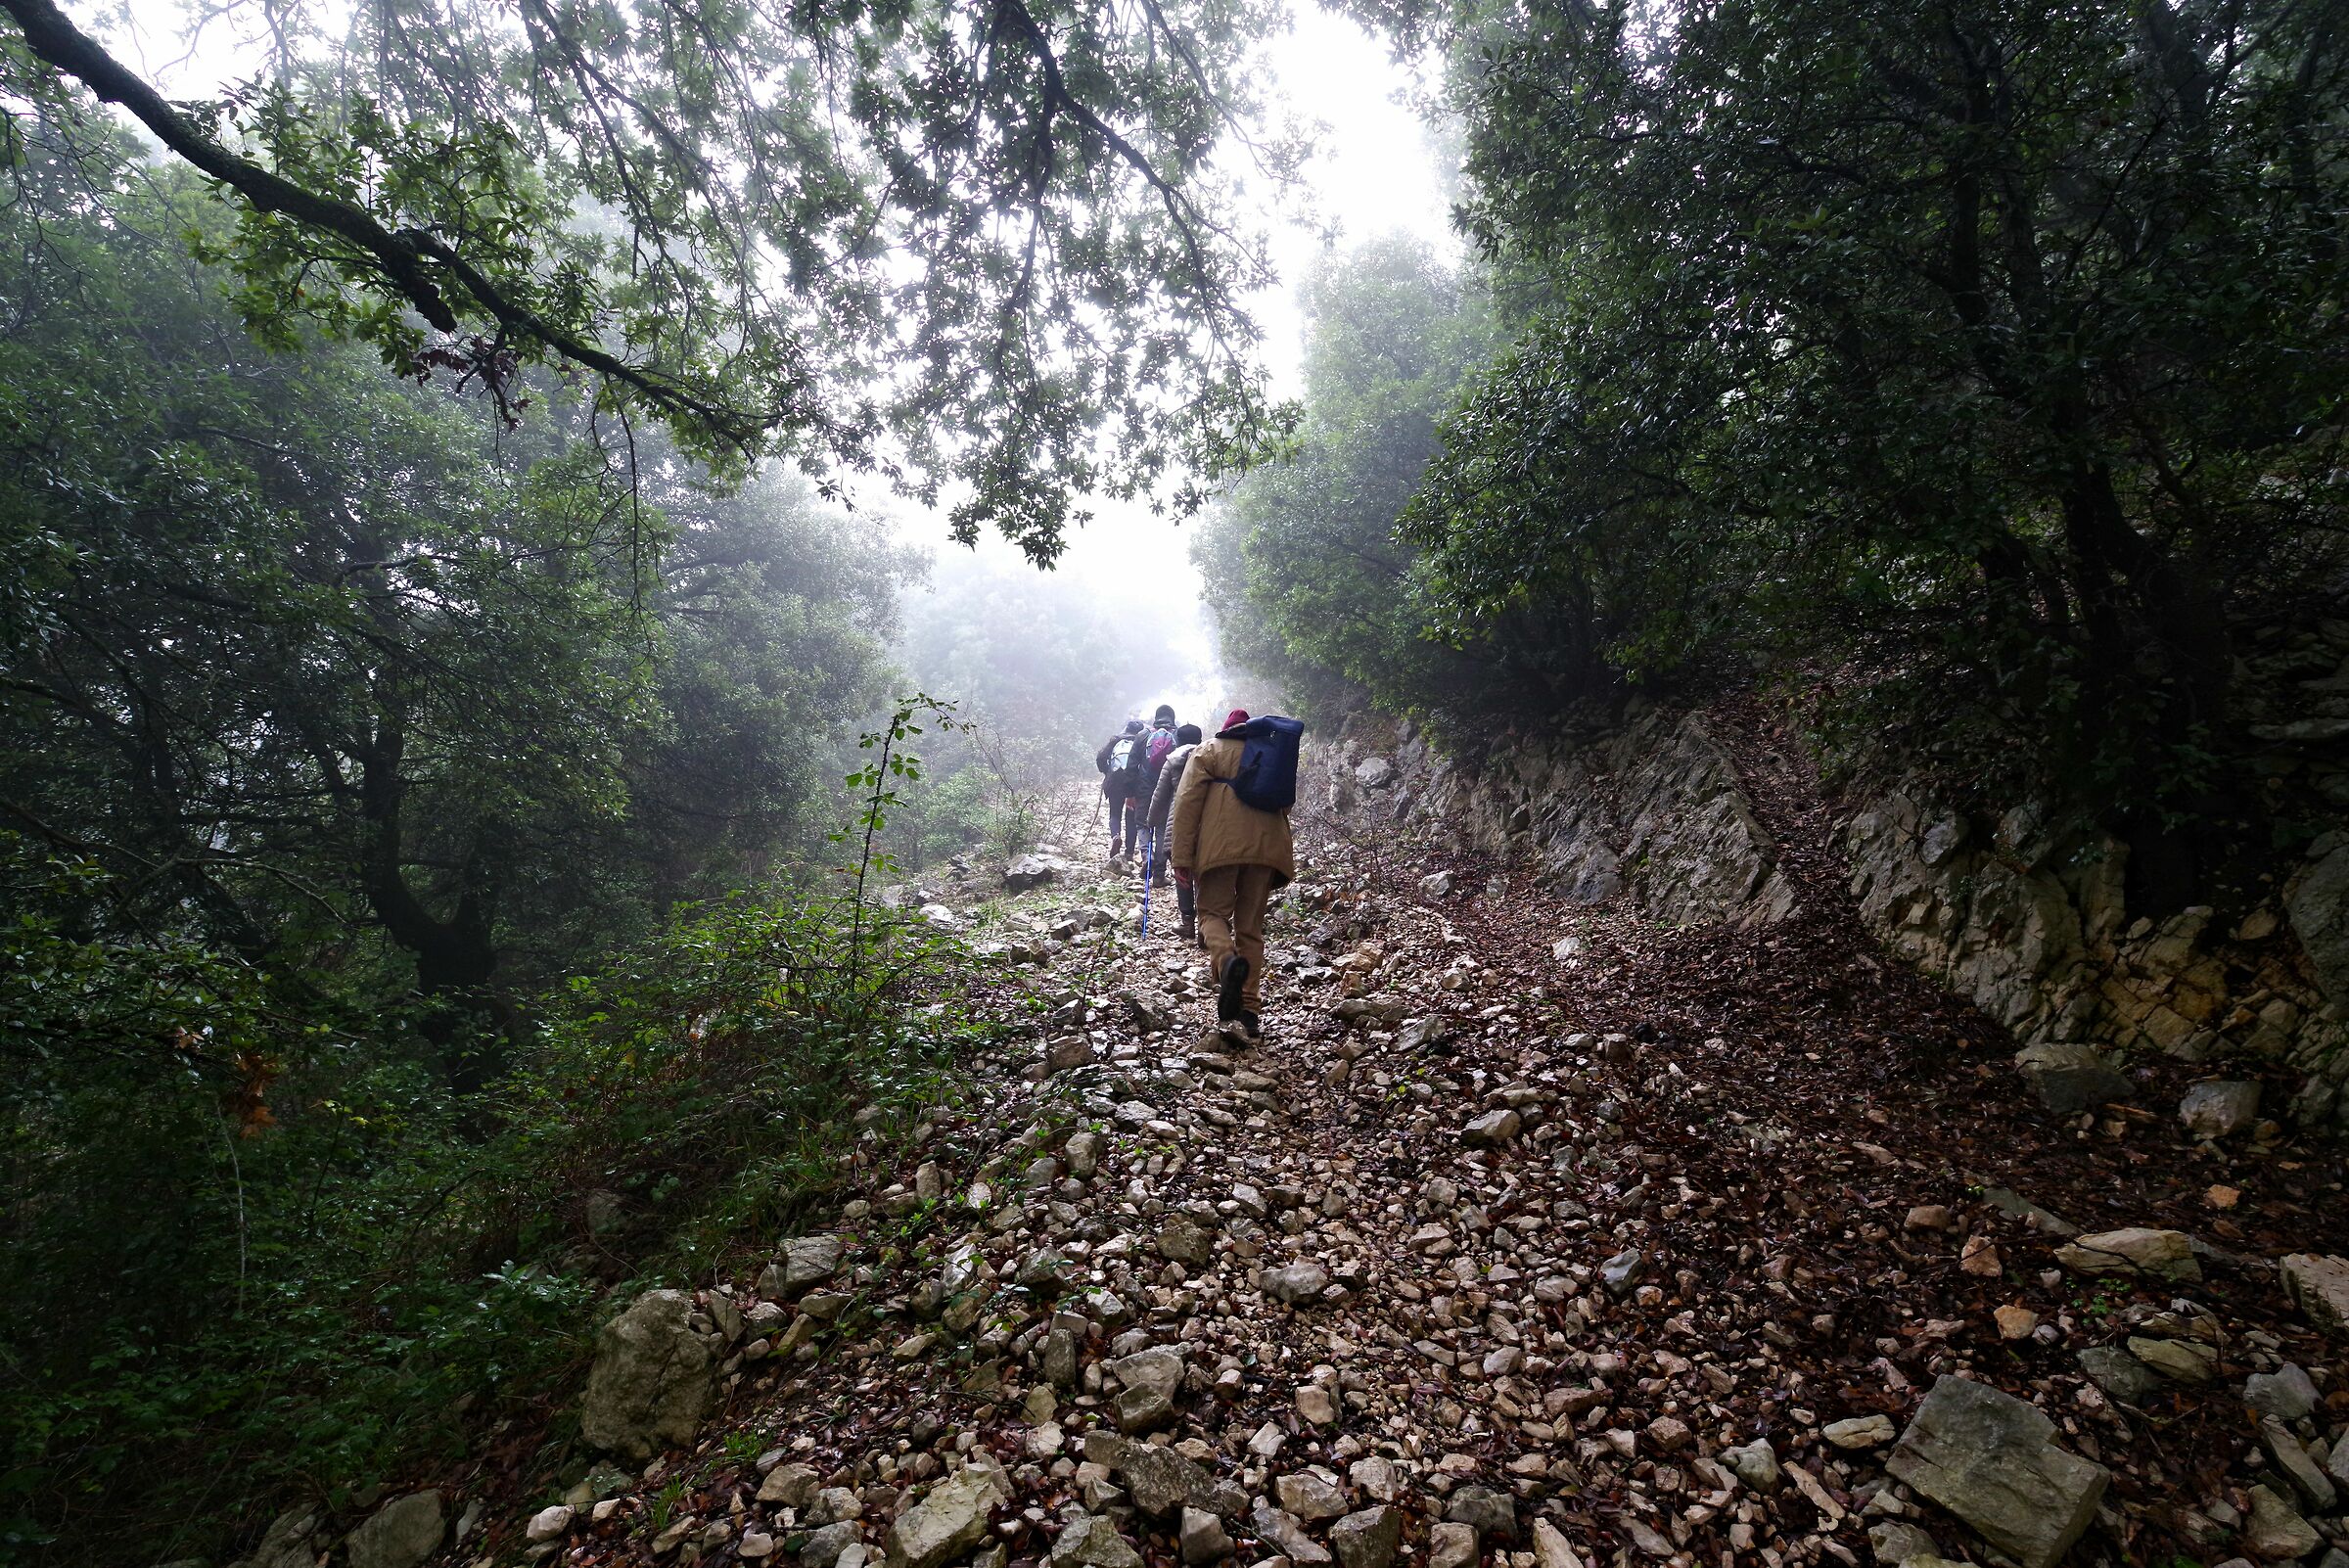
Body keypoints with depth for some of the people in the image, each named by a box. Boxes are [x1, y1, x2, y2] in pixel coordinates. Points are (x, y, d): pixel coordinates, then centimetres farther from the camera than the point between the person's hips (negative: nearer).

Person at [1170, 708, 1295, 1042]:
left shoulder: (1208, 751, 11)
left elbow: (1188, 802, 0)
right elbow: (1284, 805, 27)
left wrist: (1183, 857, -1)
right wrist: (1284, 862, 34)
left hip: (1222, 845, -3)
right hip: (1266, 847, 4)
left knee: (1213, 911, 6)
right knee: (1251, 926, 8)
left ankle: (1226, 962, -27)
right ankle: (1248, 1011, 1)